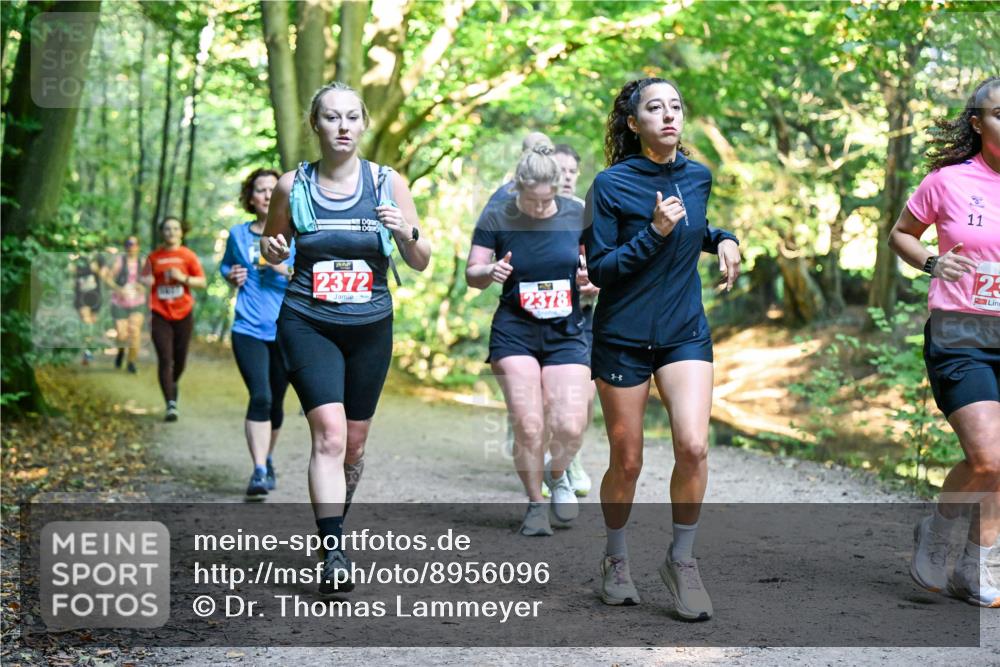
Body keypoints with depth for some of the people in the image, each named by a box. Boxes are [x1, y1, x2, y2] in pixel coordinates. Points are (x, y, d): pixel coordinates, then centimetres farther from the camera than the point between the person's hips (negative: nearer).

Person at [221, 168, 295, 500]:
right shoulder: (237, 234, 7)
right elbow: (225, 266, 25)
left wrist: (287, 271, -18)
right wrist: (231, 276, 3)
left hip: (286, 331, 1)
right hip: (248, 330, 0)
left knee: (275, 401, 11)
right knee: (260, 397, -17)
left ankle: (268, 458, 36)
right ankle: (259, 472, -17)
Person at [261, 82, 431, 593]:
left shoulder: (389, 183, -1)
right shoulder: (292, 185, -2)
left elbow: (420, 263, 2)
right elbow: (274, 246, 14)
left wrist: (406, 233, -18)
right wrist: (271, 250, -9)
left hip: (370, 328, 2)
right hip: (307, 325, -2)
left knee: (354, 441, 11)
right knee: (329, 434, -18)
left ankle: (334, 526, 36)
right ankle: (333, 552, -17)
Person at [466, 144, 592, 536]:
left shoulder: (578, 216, 1)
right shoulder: (497, 218, -3)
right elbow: (472, 273, 2)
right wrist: (491, 272, -21)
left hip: (565, 334, 1)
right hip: (514, 332, -1)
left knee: (570, 427, -9)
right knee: (528, 426, -12)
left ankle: (557, 475, 26)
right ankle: (535, 504, 12)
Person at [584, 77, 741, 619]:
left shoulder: (698, 177, 4)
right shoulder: (612, 184, -10)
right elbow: (598, 269, -11)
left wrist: (722, 240, 6)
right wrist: (655, 232, -21)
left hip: (685, 333, 3)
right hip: (623, 336, -3)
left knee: (693, 446, -16)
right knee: (626, 461, 5)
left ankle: (681, 560, 3)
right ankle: (615, 559, 29)